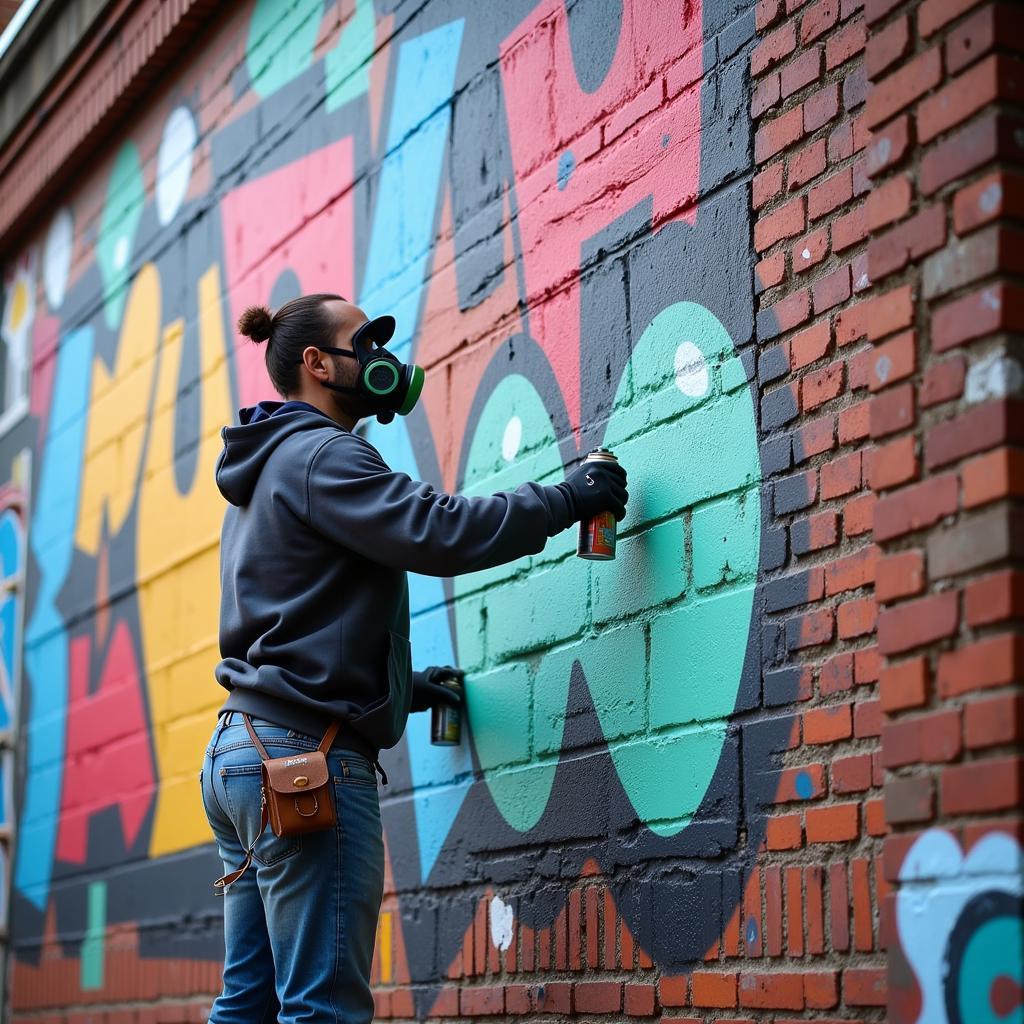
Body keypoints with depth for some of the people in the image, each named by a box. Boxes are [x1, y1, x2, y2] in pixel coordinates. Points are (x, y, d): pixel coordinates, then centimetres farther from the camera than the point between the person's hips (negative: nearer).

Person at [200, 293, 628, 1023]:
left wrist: (400, 685, 27)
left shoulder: (266, 474, 23)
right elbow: (440, 533, -19)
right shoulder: (321, 455, -8)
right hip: (306, 751, -10)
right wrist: (567, 498, -8)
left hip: (240, 750, 10)